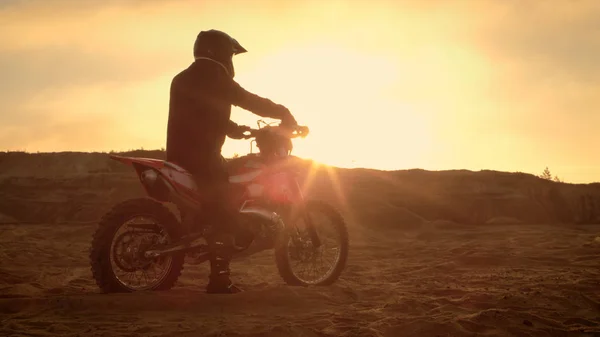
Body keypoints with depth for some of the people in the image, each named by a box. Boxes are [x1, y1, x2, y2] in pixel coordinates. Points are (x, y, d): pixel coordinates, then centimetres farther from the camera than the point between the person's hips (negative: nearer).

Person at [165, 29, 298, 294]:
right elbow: (247, 100, -8)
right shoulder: (212, 75, -4)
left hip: (179, 154, 9)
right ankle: (219, 279, -11)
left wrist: (233, 128, 32)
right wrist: (283, 113, -1)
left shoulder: (183, 78, 22)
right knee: (224, 213, -6)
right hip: (202, 156, -9)